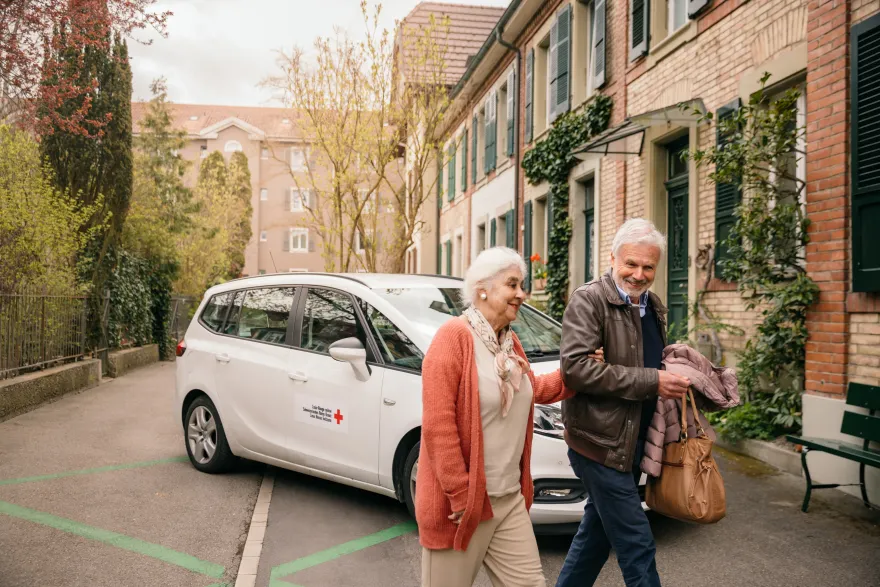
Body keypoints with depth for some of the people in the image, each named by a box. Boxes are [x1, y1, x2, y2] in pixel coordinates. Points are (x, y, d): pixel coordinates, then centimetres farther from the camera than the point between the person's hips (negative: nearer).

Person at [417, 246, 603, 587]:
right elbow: (438, 426, -22)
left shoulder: (510, 341, 10)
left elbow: (533, 391, 26)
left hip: (510, 499, 8)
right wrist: (460, 495, -21)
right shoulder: (454, 337, -17)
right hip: (462, 503, -8)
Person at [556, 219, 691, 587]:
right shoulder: (589, 300, -15)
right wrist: (651, 381, -25)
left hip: (632, 442, 8)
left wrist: (674, 373, 3)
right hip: (601, 442, -8)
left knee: (597, 530, 20)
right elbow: (574, 367, -25)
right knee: (636, 543, 0)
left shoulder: (653, 305, 10)